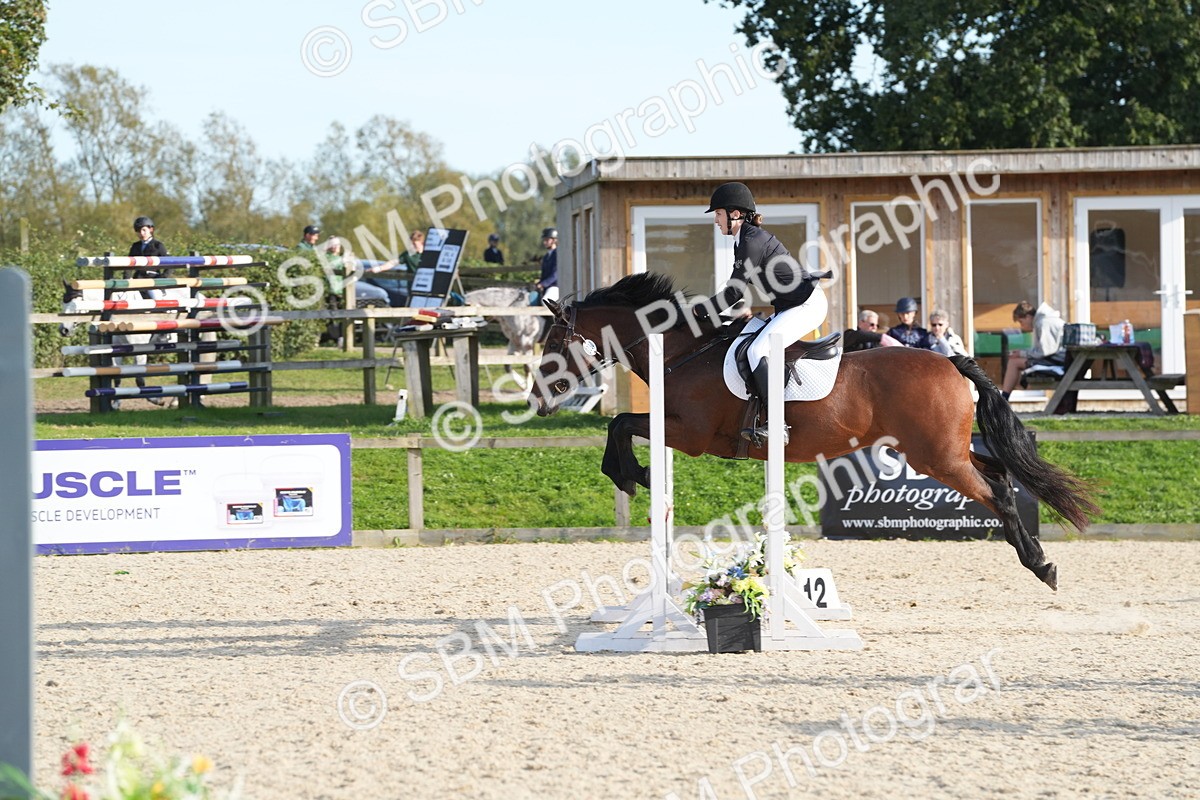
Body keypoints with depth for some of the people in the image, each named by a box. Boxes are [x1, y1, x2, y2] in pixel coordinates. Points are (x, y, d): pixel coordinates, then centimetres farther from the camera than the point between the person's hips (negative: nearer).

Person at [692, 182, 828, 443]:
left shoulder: (752, 242, -18)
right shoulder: (745, 240, 13)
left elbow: (734, 292, -17)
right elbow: (737, 288, 19)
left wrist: (700, 311, -7)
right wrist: (708, 308, 12)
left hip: (807, 305, -11)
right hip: (795, 305, 11)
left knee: (758, 350, -21)